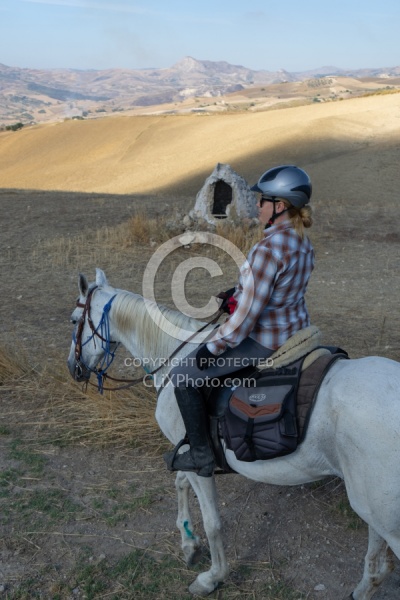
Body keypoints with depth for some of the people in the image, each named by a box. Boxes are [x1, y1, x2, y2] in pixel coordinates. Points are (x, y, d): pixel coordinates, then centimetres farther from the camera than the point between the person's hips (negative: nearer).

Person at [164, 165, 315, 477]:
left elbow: (247, 314, -27)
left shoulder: (268, 248, -29)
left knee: (184, 377, 1)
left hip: (265, 340, -10)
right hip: (297, 330, 10)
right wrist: (238, 291, 15)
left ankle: (201, 455, 13)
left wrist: (212, 348, -16)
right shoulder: (303, 241, 2)